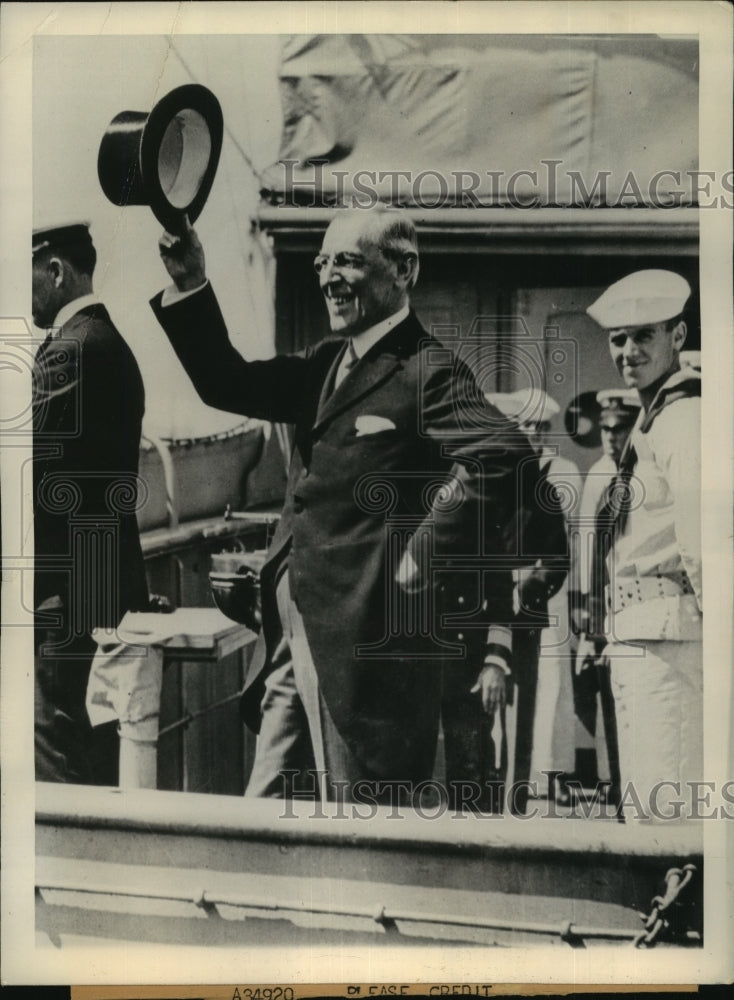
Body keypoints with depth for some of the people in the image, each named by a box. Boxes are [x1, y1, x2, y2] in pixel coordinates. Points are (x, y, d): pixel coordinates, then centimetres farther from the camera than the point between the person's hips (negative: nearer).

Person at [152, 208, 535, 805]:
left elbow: (503, 455, -28)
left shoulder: (429, 371, -13)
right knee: (265, 803, 16)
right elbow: (228, 385, 14)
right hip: (291, 623, 8)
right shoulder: (326, 362, 13)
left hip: (363, 637, -8)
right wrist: (190, 286, 3)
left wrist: (425, 554, -23)